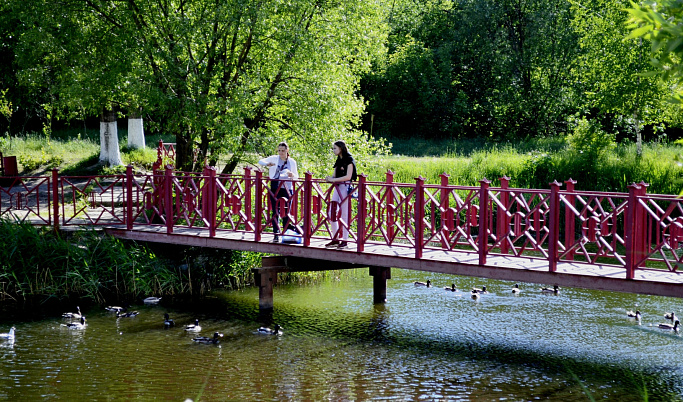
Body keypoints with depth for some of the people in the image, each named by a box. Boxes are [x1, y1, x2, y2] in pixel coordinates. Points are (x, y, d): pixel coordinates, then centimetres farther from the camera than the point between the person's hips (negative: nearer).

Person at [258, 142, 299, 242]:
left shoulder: (292, 162, 8)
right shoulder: (274, 159, 4)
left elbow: (296, 177, 13)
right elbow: (260, 161, 1)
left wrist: (292, 175, -12)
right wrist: (267, 164, -21)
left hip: (287, 189, 1)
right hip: (275, 189, -1)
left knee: (286, 212, 3)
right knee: (275, 212, -1)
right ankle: (276, 234, 2)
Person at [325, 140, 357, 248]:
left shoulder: (349, 159, -7)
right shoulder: (338, 160, 16)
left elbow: (348, 176, -15)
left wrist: (334, 180, -17)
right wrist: (329, 179, -5)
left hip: (345, 187, -8)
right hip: (337, 188, 8)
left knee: (344, 214, -5)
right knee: (331, 213, 5)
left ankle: (345, 240, 0)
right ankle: (335, 239, 13)